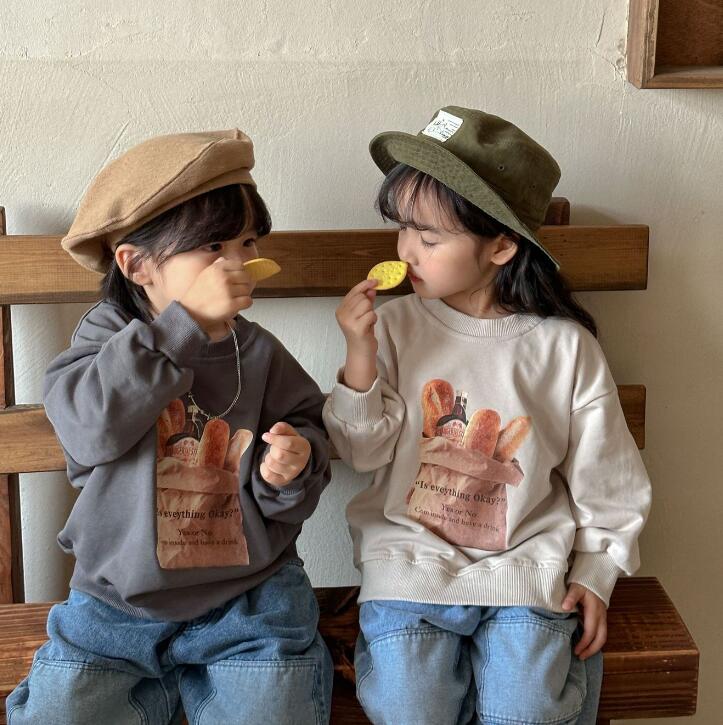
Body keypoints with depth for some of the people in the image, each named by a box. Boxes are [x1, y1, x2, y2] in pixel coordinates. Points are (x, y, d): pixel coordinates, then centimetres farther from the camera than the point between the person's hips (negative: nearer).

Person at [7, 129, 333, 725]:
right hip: (114, 605, 0)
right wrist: (185, 320, -27)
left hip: (249, 606, 0)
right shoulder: (108, 334, -5)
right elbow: (88, 427, -24)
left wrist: (289, 470, -20)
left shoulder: (262, 355, -3)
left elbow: (306, 435, 5)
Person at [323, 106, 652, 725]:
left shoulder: (565, 347, -6)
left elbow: (606, 480, 4)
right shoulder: (395, 325, -4)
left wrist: (595, 576, 4)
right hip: (412, 558, 1)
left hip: (525, 565, 0)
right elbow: (363, 451, -4)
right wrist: (359, 355, -16)